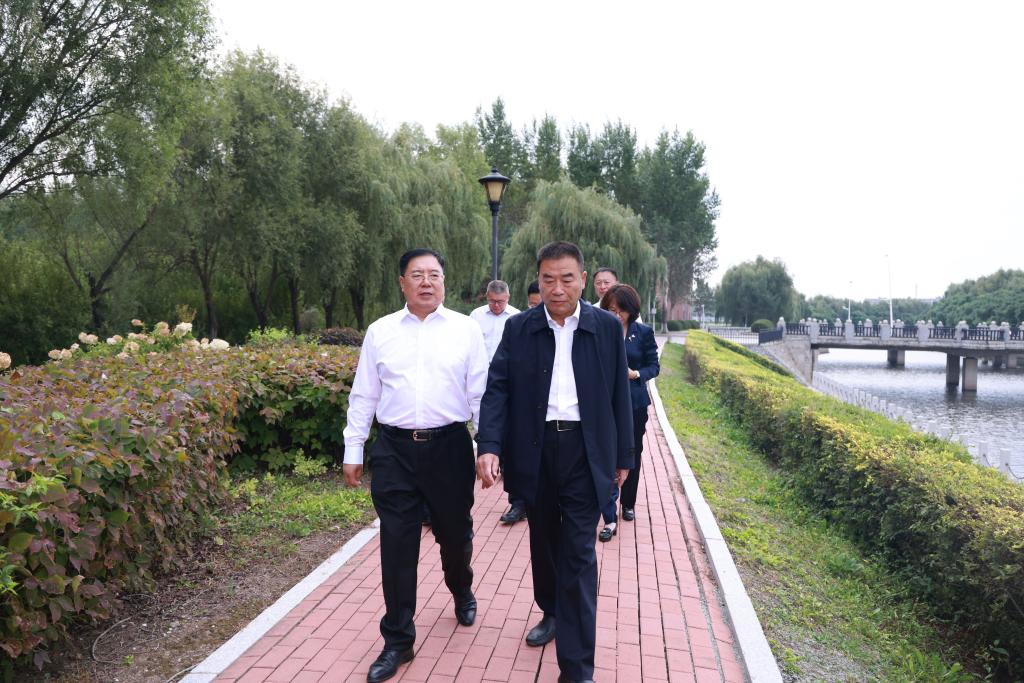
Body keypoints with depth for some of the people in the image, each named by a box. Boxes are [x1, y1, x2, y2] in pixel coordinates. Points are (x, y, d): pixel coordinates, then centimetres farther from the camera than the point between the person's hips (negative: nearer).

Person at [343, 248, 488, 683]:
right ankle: (398, 640, 20)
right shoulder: (379, 332, 4)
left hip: (450, 446, 0)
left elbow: (480, 393, 1)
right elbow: (363, 396, 8)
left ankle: (462, 593, 48)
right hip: (395, 449, 1)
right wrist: (352, 451, 7)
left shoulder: (466, 329, 0)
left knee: (455, 533, 16)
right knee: (397, 545, 4)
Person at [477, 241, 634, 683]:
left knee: (578, 553, -2)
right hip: (535, 450, 2)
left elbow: (619, 394, 4)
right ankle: (551, 612, 44)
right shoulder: (518, 328, 1)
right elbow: (497, 388, -4)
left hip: (585, 452, -2)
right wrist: (489, 445, -18)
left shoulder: (607, 327, 0)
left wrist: (623, 455, 6)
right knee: (543, 541, 19)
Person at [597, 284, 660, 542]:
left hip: (634, 402, 2)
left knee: (632, 453, 16)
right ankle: (610, 518, -4)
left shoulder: (643, 332, -2)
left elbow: (654, 365, 2)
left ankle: (628, 504, 36)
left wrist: (636, 374, -15)